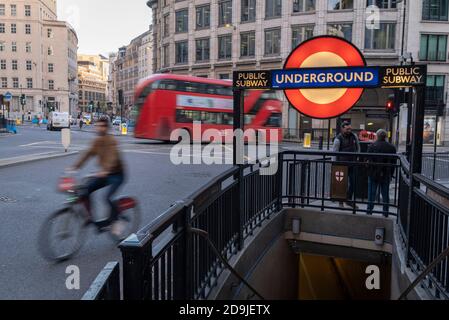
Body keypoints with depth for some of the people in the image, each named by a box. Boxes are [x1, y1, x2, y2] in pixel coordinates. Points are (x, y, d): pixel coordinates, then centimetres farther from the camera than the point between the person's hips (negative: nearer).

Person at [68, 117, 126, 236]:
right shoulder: (97, 141, 6)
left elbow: (113, 157, -31)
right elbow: (88, 154, 3)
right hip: (103, 174, 8)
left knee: (108, 197, -23)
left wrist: (105, 171, -47)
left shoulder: (112, 141, -17)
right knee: (86, 190, -6)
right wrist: (75, 167, -8)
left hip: (116, 174, -8)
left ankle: (116, 222, 0)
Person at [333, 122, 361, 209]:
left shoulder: (354, 136, 5)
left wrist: (357, 157, 11)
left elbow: (358, 147, 17)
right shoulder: (338, 139, -10)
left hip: (353, 163, 5)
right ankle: (341, 201, 14)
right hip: (342, 164, -5)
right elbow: (335, 152, -8)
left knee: (353, 182, 9)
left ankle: (349, 200, 25)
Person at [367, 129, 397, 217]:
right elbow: (393, 163, 4)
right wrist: (391, 175, 11)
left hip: (373, 174, -2)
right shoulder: (391, 147, 1)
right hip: (386, 175, 2)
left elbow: (368, 160, -6)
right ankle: (386, 212, 14)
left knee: (372, 193, 6)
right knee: (385, 194, 10)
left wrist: (368, 172, 4)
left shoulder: (372, 146, -8)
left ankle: (369, 210, 8)